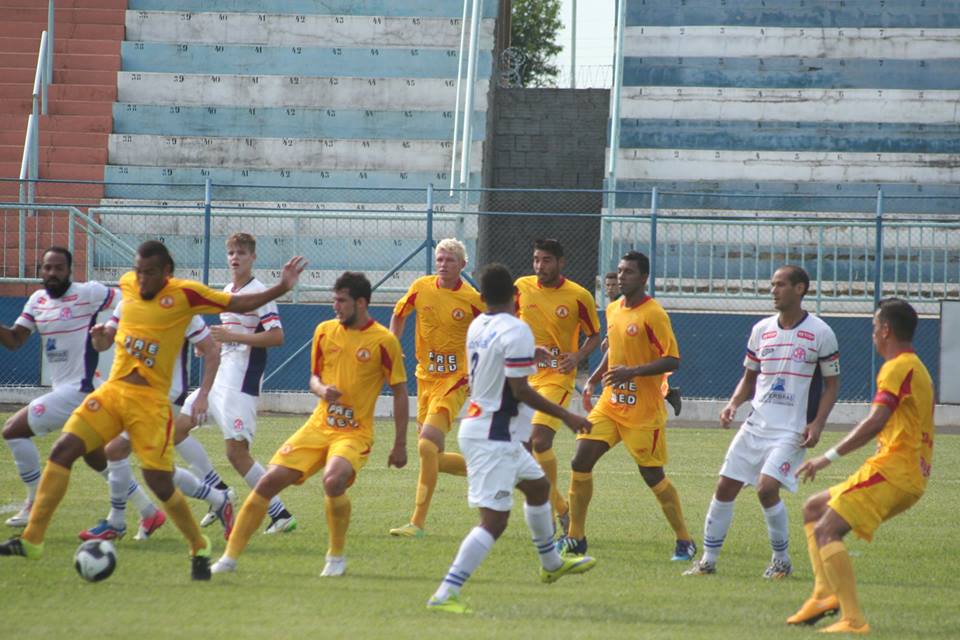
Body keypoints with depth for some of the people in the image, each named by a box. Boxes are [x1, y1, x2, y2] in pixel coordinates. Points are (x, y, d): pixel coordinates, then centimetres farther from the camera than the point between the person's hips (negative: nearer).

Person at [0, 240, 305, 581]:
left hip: (151, 402, -4)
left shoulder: (184, 294, -6)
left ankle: (200, 549, 17)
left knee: (160, 483, -7)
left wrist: (281, 287, -9)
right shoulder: (128, 284, 8)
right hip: (113, 391, 4)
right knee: (62, 451, -11)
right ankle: (32, 540, -8)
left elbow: (239, 304, -1)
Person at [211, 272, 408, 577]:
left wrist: (400, 445, -3)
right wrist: (322, 389, -9)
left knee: (334, 480, -33)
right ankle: (230, 557, 2)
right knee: (269, 481, -7)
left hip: (355, 433, -5)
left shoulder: (383, 340, -8)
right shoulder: (325, 331, 6)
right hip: (319, 426, 5)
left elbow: (400, 392, -2)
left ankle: (336, 557, -10)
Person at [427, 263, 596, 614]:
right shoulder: (516, 331, -19)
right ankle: (445, 595, -19)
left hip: (477, 424, 10)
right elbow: (519, 390, -21)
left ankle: (551, 562, 49)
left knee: (537, 485, 29)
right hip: (495, 438, -10)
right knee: (494, 520, -12)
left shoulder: (477, 327, 7)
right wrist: (566, 416, -13)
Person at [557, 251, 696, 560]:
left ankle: (685, 541, 13)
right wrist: (593, 380, 17)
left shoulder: (653, 314, -14)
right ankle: (575, 538, 7)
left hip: (643, 410, -7)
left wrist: (632, 372, -27)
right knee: (580, 462, -2)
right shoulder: (613, 310, 10)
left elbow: (672, 361, -18)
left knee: (653, 475, -1)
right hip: (610, 404, 7)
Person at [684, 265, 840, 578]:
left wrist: (817, 423, -11)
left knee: (766, 487, -20)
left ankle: (781, 560, -1)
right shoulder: (761, 330, 9)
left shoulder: (820, 333, -5)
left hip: (792, 431, -5)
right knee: (725, 487, 0)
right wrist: (733, 404, 1)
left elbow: (832, 384, 1)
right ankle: (708, 560, 11)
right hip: (756, 424, 5)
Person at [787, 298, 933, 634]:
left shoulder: (898, 368, -10)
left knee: (826, 530, -16)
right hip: (913, 477, 10)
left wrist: (830, 456, -23)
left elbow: (875, 422, -22)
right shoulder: (918, 369, 21)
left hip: (892, 469, -10)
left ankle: (853, 620, -25)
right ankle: (825, 593, 6)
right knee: (814, 508, 19)